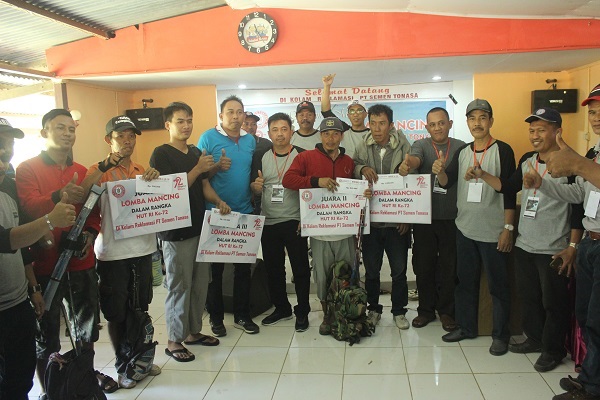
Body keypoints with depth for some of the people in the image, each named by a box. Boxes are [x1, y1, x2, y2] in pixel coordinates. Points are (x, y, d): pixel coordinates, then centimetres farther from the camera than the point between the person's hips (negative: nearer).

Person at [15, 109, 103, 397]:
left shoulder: (82, 172, 11)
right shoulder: (27, 169, -4)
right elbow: (27, 208, -20)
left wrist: (90, 235, -6)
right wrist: (59, 197, -38)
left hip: (82, 262, 5)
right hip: (45, 264, -5)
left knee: (86, 326, 17)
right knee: (46, 333, 4)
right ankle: (47, 389, 20)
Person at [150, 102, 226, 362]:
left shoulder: (196, 152, 13)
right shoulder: (161, 154, -8)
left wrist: (218, 201, -2)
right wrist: (198, 168, -20)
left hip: (199, 227, 7)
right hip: (176, 231, -7)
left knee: (200, 283, 13)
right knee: (178, 286, 0)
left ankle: (193, 331, 28)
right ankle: (174, 341, 13)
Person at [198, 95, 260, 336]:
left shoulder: (250, 140, 10)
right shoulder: (209, 137, -4)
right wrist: (217, 167, -23)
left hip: (244, 212, 4)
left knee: (243, 266, 10)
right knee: (215, 267, 6)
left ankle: (242, 315, 23)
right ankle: (216, 317, 20)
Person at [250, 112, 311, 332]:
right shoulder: (260, 157, 6)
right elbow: (254, 188, 11)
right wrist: (256, 186, -13)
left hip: (294, 221, -3)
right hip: (268, 222, 4)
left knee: (300, 268, 4)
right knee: (273, 268, 13)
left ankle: (302, 312, 19)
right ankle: (281, 307, 30)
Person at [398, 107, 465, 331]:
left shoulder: (461, 148, 4)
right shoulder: (421, 145, 2)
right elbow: (415, 159, -22)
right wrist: (406, 165, -44)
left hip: (451, 218, 0)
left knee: (449, 267, 7)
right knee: (423, 265, 8)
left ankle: (446, 311, 25)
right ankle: (426, 309, 25)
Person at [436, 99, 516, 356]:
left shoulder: (503, 151, -5)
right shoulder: (462, 152, 10)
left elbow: (509, 191, -9)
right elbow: (447, 182, 1)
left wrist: (508, 228, -13)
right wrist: (440, 172, -22)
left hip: (493, 231, -5)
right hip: (465, 229, 5)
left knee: (498, 284, 5)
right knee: (465, 280, 14)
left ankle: (500, 334, 18)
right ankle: (466, 326, 28)